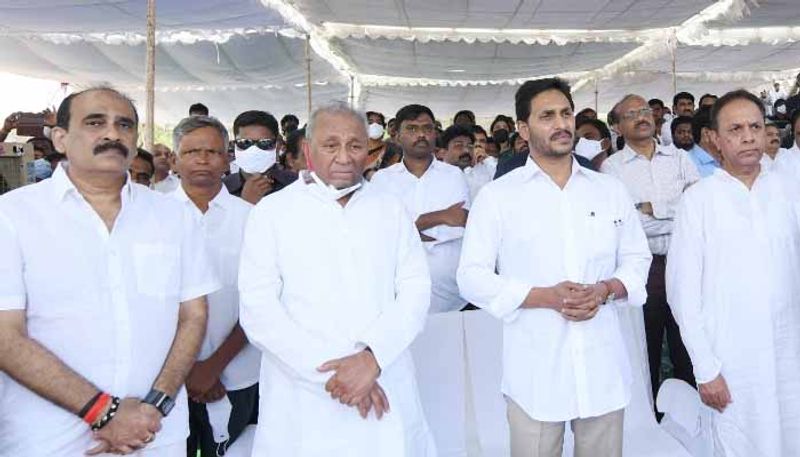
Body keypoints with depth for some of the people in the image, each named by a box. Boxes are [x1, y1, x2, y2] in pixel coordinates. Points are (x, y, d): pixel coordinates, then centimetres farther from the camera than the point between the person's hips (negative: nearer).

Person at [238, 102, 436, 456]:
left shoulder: (391, 211, 7)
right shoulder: (271, 212, -1)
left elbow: (415, 290, 0)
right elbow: (258, 311, -8)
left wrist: (372, 357, -15)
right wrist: (332, 371, -14)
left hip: (386, 395, 3)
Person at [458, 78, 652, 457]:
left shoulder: (611, 190, 9)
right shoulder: (497, 195, -2)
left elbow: (637, 259, 11)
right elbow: (472, 276, -5)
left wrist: (605, 290, -10)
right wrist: (546, 297, -16)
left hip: (603, 366, 3)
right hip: (534, 372, -3)